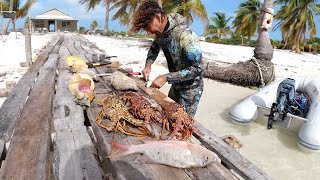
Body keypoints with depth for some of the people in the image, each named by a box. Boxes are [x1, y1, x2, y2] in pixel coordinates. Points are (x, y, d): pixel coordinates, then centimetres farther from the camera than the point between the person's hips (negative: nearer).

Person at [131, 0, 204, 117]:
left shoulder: (184, 34, -29)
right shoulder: (161, 32, -4)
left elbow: (197, 68, -28)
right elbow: (154, 48, 17)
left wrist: (166, 78, -29)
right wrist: (148, 64, -3)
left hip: (190, 88, -7)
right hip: (176, 85, 7)